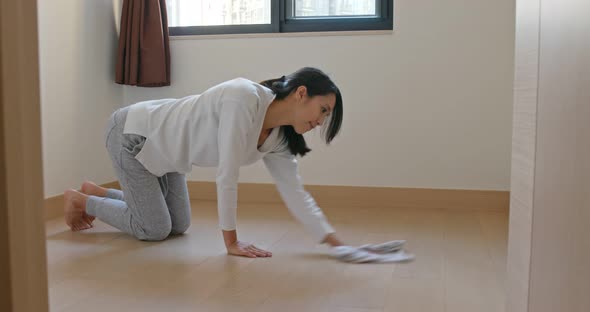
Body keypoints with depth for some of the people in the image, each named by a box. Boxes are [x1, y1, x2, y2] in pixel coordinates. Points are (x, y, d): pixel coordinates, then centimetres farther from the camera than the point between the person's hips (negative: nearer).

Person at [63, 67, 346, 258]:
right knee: (155, 229, -2)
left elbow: (295, 192, -9)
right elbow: (227, 174, -35)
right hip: (131, 133, -8)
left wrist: (334, 241, -17)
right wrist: (231, 242, -26)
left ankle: (97, 193, 30)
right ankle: (80, 201, 20)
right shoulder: (243, 98, -35)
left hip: (161, 147, 8)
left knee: (178, 226, 14)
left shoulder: (278, 137, -10)